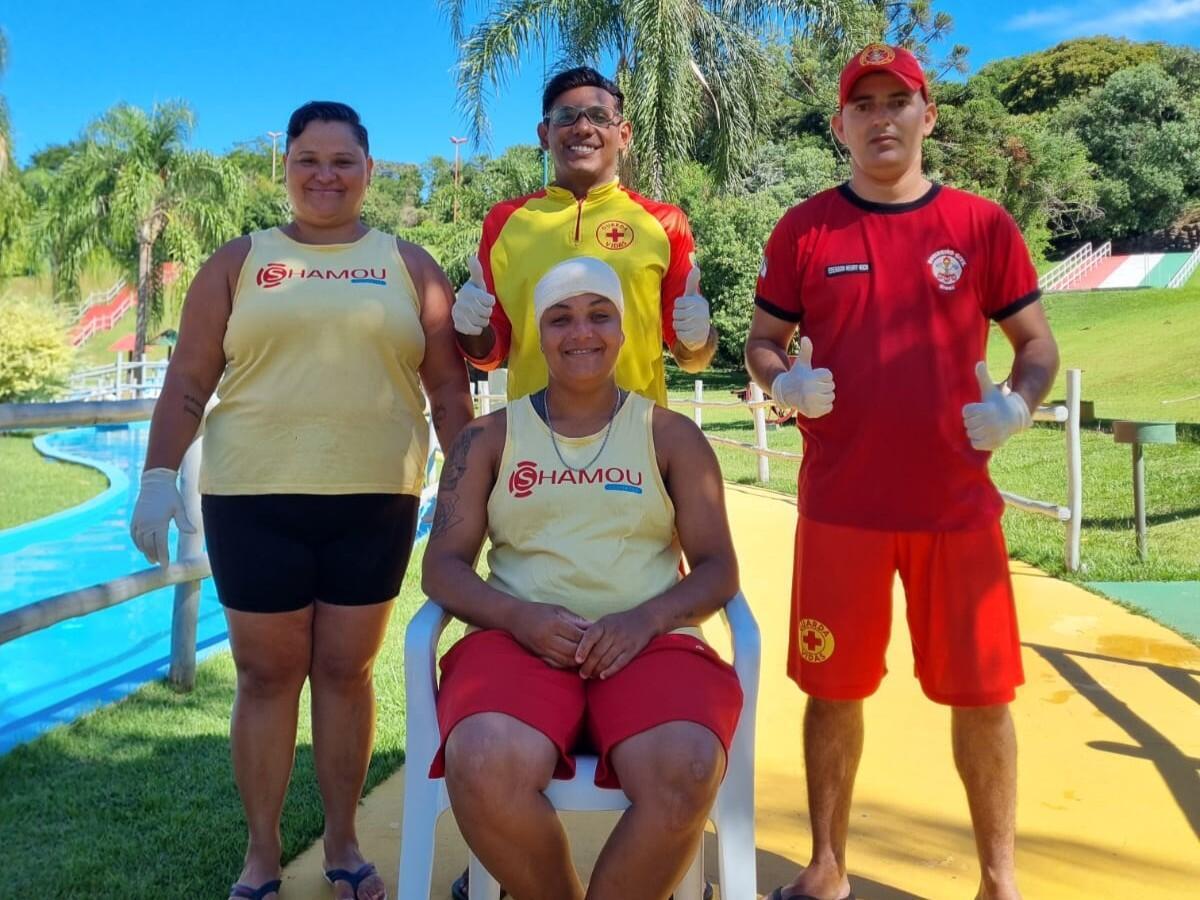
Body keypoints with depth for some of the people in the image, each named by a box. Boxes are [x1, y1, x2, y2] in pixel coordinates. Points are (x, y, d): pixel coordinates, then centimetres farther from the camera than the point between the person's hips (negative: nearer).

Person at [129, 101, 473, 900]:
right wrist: (159, 476, -4)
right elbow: (187, 384, 6)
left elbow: (448, 388, 7)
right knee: (267, 675, 7)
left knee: (346, 671, 8)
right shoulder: (239, 263, 9)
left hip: (375, 501, 0)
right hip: (255, 500, 0)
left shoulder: (408, 265, 9)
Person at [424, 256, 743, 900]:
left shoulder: (671, 436, 12)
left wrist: (645, 618, -13)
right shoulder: (489, 437, 13)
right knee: (485, 769, -33)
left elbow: (717, 567, 7)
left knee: (685, 774, -33)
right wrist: (519, 617, -13)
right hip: (519, 638, 1)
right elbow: (443, 564, 7)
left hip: (648, 642, 0)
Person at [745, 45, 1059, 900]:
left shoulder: (983, 225, 3)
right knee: (835, 688, 8)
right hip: (841, 504, 0)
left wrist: (1018, 404, -12)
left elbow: (1037, 343, 8)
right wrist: (785, 381, -14)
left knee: (982, 693, 7)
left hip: (958, 504, 1)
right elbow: (763, 343, 8)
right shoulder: (805, 228, 3)